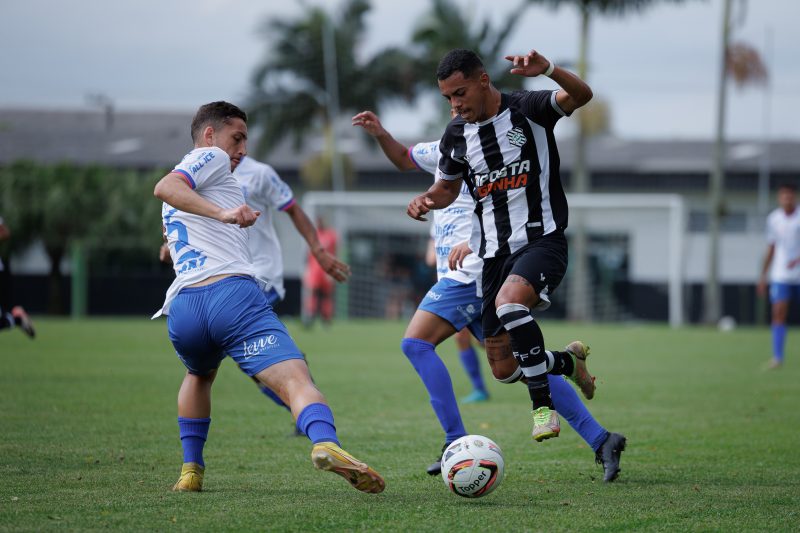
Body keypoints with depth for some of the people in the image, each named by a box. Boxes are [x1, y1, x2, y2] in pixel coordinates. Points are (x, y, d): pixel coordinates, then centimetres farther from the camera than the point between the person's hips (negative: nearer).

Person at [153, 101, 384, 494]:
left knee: (199, 376, 39)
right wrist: (222, 213, -22)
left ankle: (191, 470, 27)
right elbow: (165, 186, -10)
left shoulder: (177, 203, 35)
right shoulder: (211, 157, 11)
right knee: (296, 380, -22)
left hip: (182, 309, 7)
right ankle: (325, 443, -50)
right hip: (232, 294, -7)